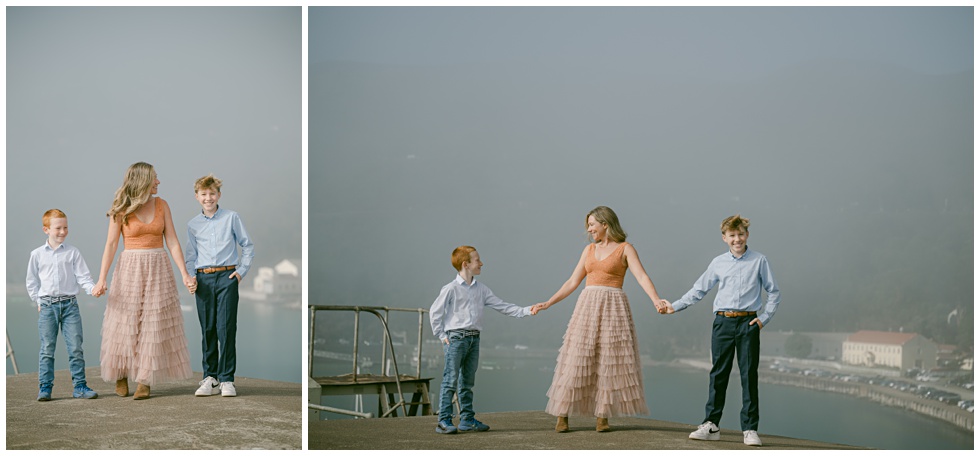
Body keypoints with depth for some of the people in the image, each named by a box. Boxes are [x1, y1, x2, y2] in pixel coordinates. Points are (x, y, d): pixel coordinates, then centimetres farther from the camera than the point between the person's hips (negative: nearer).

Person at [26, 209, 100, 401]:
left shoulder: (73, 252, 4)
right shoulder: (37, 254, 6)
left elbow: (83, 276, 1)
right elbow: (31, 282, 14)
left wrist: (93, 288, -17)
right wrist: (38, 301, 7)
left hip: (69, 304, 0)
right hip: (47, 305, 0)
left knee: (75, 347, -2)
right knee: (47, 349, 2)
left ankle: (79, 386, 4)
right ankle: (45, 387, 8)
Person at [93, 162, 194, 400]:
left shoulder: (162, 205, 4)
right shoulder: (121, 210, -4)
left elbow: (172, 242, 3)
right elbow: (111, 245, -6)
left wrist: (184, 274, -5)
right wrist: (101, 279, -13)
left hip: (158, 269, 2)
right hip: (130, 269, -2)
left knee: (154, 325, -2)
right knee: (125, 324, 1)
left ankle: (144, 381, 4)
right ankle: (121, 376, 19)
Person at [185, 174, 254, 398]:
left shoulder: (231, 217, 5)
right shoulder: (193, 225, 12)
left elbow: (248, 246, 9)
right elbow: (190, 256, 18)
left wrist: (242, 270, 1)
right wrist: (190, 277, 4)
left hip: (227, 277, -2)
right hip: (203, 280, 3)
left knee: (226, 328, -6)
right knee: (207, 329, 4)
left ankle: (226, 379, -2)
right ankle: (210, 378, 11)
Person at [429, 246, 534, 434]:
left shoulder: (481, 289, 11)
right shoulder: (451, 289, -6)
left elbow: (501, 306, 12)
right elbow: (435, 312, -3)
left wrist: (525, 311, 4)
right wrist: (442, 336, -5)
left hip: (474, 339, 6)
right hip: (456, 338, -6)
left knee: (468, 381, 12)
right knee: (451, 380, -8)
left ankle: (467, 419, 18)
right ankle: (444, 421, -6)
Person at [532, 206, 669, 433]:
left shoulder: (625, 249, 2)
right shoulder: (589, 250, 16)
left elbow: (642, 277, -11)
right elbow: (572, 282, 19)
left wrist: (656, 301, -28)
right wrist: (548, 303, 15)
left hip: (613, 308, -3)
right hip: (587, 306, 4)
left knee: (610, 361, -5)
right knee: (576, 360, -2)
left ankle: (602, 416, 1)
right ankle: (562, 415, 0)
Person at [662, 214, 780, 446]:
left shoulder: (759, 261, 4)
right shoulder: (718, 263, 10)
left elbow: (773, 292, 9)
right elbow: (699, 289, 17)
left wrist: (765, 317, 0)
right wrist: (675, 306, 12)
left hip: (748, 322, -2)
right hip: (723, 321, 2)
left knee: (749, 374, -2)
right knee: (718, 373, 3)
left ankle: (750, 429, 2)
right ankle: (711, 425, 7)